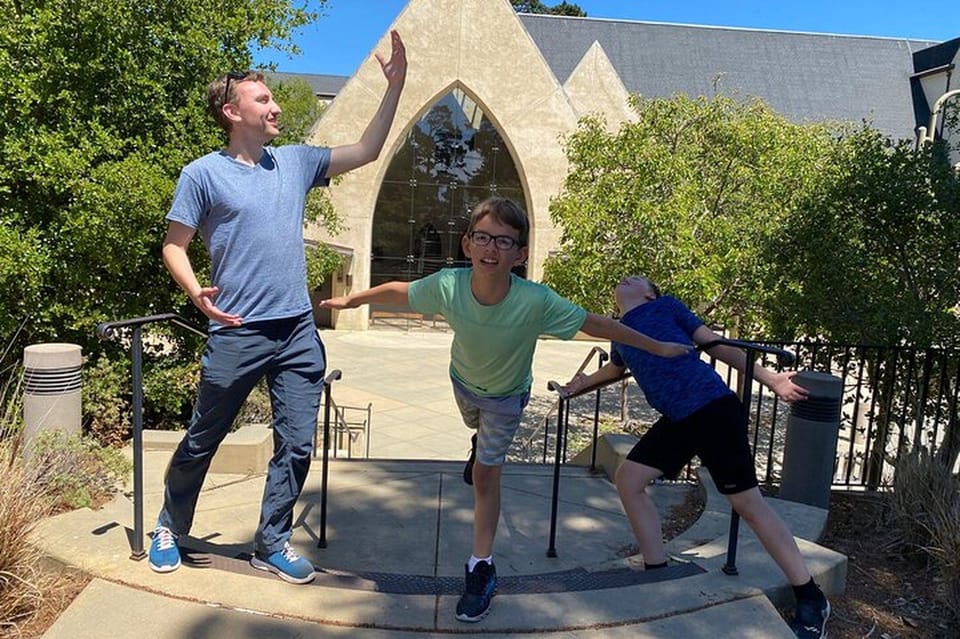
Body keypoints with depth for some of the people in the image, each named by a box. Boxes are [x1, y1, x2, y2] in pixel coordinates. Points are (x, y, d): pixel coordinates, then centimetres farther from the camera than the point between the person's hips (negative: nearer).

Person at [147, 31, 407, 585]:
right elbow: (174, 246, -1)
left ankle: (273, 543, 23)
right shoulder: (203, 174, -3)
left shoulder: (296, 162, 9)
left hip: (299, 332, 4)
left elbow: (367, 151, 9)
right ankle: (170, 528, 37)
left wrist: (395, 86, 2)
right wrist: (197, 293, -20)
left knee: (297, 445, 5)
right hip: (237, 333, -4)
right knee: (202, 441, 12)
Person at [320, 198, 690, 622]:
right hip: (463, 380, 3)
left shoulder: (536, 302, -41)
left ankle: (482, 569, 17)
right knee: (478, 429, 35)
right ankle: (481, 447, 73)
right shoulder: (447, 286, -36)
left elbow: (595, 324, -29)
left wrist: (657, 347, -20)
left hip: (507, 395, -3)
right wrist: (351, 299, -2)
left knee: (486, 476, -1)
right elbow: (398, 291, -16)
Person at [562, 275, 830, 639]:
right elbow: (616, 368, 44)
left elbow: (716, 345, 2)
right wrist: (583, 383, 49)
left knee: (747, 503, -4)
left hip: (712, 406, -7)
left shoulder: (665, 306, 4)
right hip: (678, 418, 7)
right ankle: (659, 575, 13)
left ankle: (811, 599, 11)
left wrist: (770, 380, -1)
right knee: (628, 480, 2)